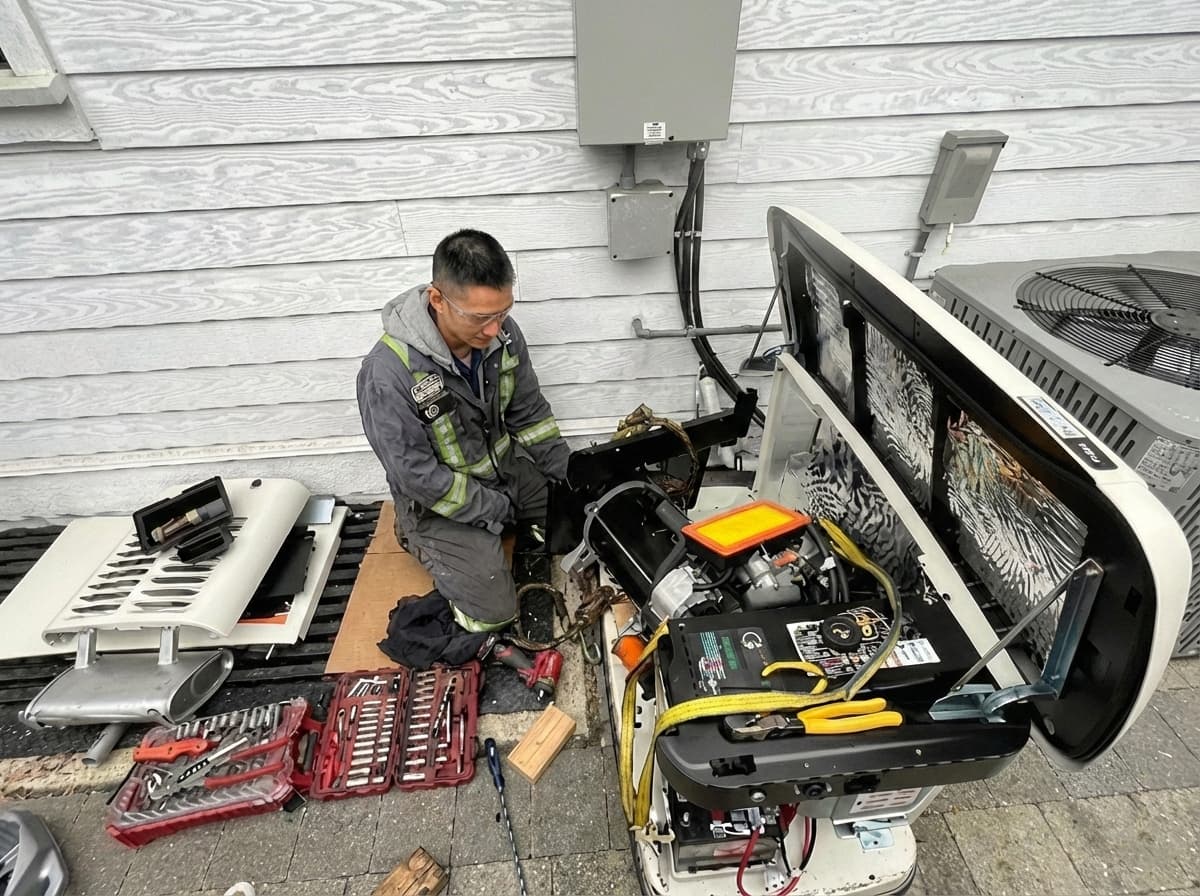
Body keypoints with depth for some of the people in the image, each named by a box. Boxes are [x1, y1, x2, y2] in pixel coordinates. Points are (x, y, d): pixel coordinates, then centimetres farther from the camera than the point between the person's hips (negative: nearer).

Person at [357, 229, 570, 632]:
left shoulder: (503, 332, -15)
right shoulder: (388, 372, -32)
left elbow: (530, 413, -1)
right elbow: (416, 474, -24)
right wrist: (497, 510, -19)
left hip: (504, 466, 6)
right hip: (437, 496, -5)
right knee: (493, 611, -7)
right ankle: (422, 537, 16)